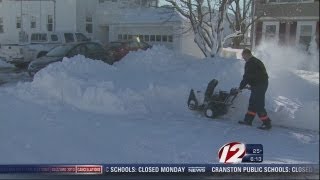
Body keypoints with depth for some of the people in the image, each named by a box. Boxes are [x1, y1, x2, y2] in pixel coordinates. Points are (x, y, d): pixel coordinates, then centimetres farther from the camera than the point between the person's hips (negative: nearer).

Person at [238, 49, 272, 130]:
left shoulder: (250, 63, -15)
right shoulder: (256, 61, 17)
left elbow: (247, 77, -17)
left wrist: (241, 87, -6)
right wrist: (252, 86, 22)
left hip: (259, 86, -11)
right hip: (262, 83, 11)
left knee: (258, 105, -7)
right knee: (252, 103, 17)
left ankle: (267, 123, -3)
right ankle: (248, 120, 25)